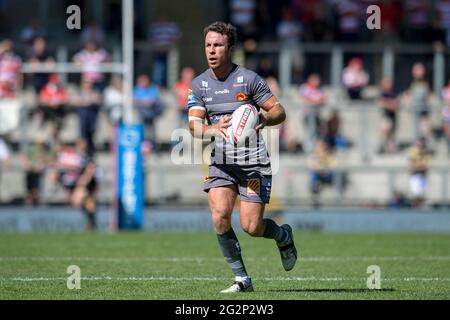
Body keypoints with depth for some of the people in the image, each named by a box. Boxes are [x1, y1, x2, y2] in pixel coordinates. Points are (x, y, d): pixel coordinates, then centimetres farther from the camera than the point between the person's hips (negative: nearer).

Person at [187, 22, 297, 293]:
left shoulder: (248, 79, -6)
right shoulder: (199, 85, 5)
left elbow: (279, 111, -3)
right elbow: (194, 127, -4)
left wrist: (265, 119, -25)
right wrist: (215, 129, -26)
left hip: (253, 162, -3)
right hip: (221, 162, 3)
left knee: (251, 226, -9)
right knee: (220, 216, -17)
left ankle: (284, 236, 28)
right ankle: (242, 279, -2)